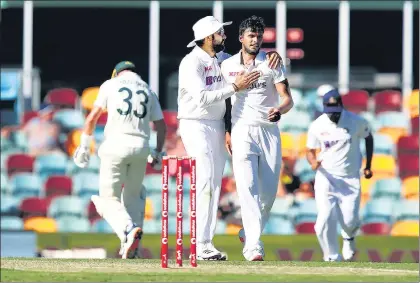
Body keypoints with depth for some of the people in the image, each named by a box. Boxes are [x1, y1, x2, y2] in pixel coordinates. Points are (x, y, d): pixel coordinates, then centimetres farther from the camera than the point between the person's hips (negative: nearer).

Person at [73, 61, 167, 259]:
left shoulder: (110, 84, 9)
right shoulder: (148, 91, 17)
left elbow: (92, 117, 2)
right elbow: (161, 126, 13)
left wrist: (84, 146, 6)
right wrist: (158, 152, 24)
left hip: (115, 146, -3)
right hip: (141, 147, 3)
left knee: (109, 198, 1)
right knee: (133, 195, 20)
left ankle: (129, 229, -27)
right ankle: (130, 247, 10)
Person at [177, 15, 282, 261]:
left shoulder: (224, 59, 8)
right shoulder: (192, 63, -14)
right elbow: (202, 98, -24)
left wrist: (272, 55, -3)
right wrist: (235, 87, -23)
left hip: (218, 125, 8)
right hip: (196, 126, -8)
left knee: (215, 185, 7)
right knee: (206, 183, -13)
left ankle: (206, 243, 11)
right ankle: (201, 246, -14)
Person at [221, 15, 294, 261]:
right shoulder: (227, 66, 6)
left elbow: (288, 99, -6)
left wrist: (279, 110, -28)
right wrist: (226, 132, 6)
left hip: (270, 132, 1)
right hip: (243, 131, -1)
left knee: (269, 191, 2)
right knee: (248, 187, -17)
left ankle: (249, 233, 27)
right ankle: (253, 246, -25)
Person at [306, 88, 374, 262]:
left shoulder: (356, 122, -9)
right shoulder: (317, 126, -7)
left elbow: (368, 137, 10)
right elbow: (310, 150, 4)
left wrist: (368, 166, 9)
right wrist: (313, 162, -19)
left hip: (350, 178, 0)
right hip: (326, 177, 0)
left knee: (349, 220, -7)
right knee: (325, 219, -15)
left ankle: (349, 238, 32)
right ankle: (332, 259, 3)